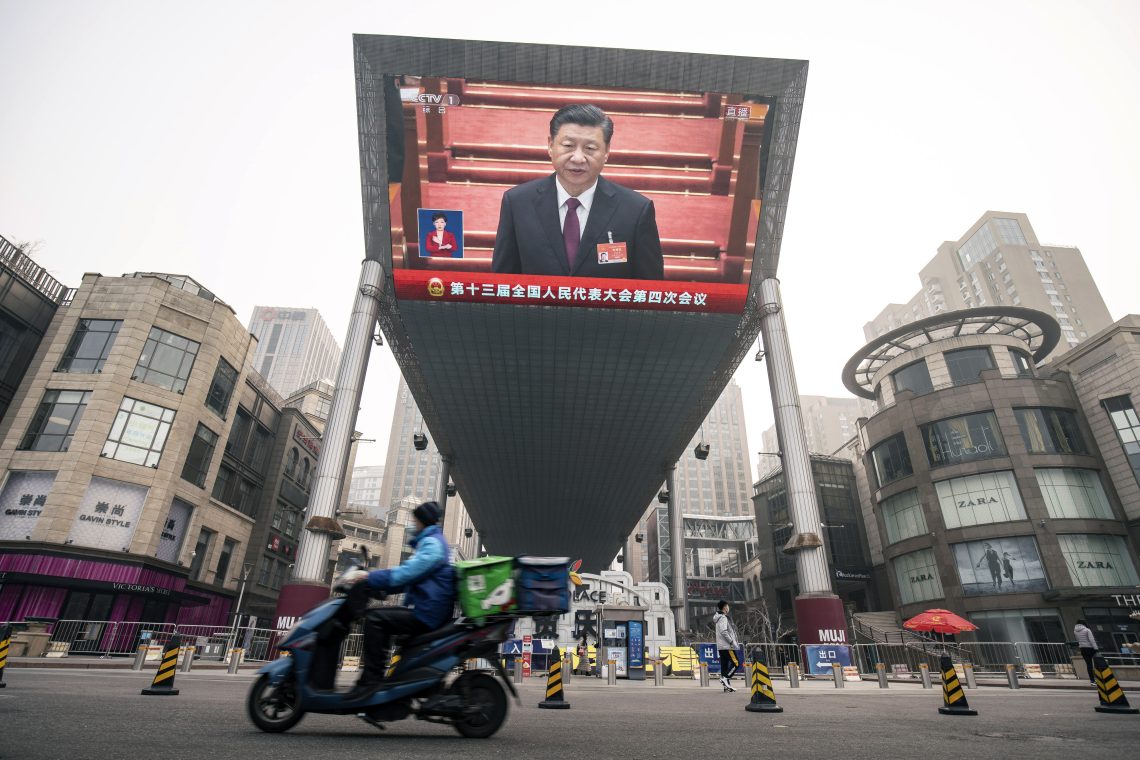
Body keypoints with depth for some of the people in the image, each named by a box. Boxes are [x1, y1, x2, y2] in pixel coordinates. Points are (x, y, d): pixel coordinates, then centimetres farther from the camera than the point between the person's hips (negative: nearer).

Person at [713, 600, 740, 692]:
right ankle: (725, 678, -12)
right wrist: (732, 642, -17)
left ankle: (727, 685, 9)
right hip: (727, 646, -10)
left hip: (721, 646, 10)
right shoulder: (723, 618, -13)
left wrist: (734, 641, 17)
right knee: (736, 663, -7)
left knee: (724, 665, 8)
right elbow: (723, 631, -23)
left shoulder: (719, 618, 19)